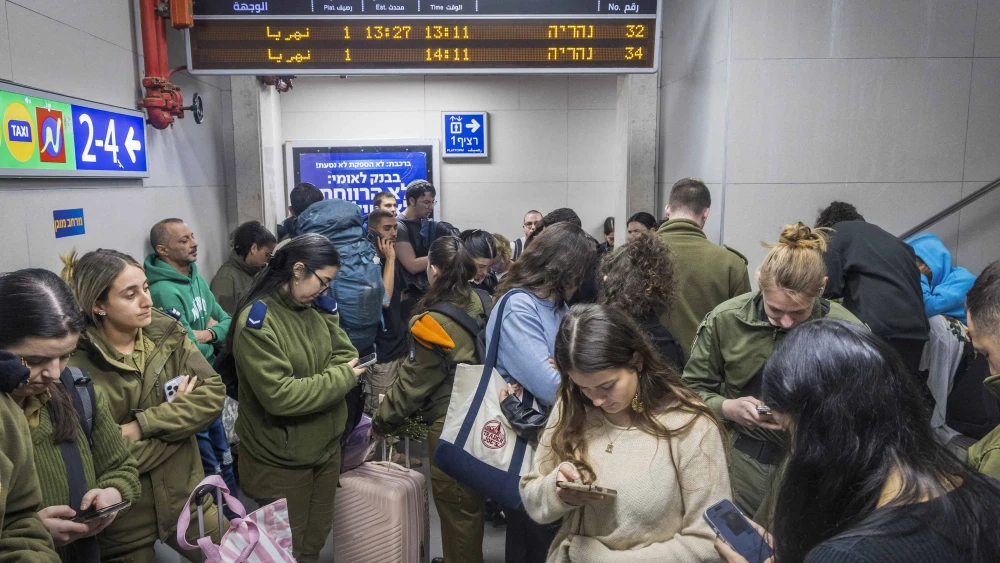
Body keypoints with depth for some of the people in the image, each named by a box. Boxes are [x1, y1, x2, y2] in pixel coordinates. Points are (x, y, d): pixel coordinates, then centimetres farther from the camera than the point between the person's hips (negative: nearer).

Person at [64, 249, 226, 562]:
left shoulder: (166, 333, -5)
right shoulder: (75, 364, -19)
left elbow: (213, 394, -12)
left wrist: (141, 426, -21)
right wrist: (178, 414, -13)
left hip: (185, 500, 4)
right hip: (122, 521, -4)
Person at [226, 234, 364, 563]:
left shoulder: (318, 306, 0)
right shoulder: (258, 321, -22)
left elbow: (346, 356, 3)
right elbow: (280, 396, -29)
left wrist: (342, 375, -18)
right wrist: (340, 379, -20)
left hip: (325, 447, 7)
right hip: (281, 459, -7)